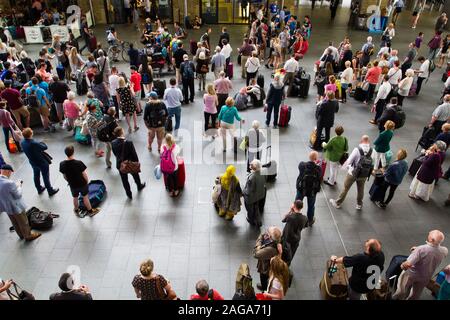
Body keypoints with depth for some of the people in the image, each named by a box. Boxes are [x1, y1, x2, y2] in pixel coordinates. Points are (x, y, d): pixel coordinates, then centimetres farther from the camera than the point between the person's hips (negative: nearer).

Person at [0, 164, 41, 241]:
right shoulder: (9, 183, -34)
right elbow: (18, 195, -21)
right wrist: (19, 186, -6)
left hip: (7, 207, 8)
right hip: (16, 207, -8)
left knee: (15, 223, 28)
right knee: (24, 223, 17)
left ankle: (21, 235, 48)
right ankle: (28, 235, 36)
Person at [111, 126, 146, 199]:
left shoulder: (113, 143, -17)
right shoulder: (129, 143, -30)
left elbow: (115, 153, -1)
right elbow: (134, 154, -19)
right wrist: (137, 162, -2)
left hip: (120, 165, 2)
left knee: (124, 180, 20)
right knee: (135, 176, 27)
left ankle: (129, 194, 35)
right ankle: (139, 186, 54)